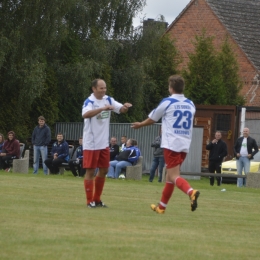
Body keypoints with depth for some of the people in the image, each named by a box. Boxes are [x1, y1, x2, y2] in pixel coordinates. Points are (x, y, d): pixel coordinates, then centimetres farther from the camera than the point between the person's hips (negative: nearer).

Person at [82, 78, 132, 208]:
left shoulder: (108, 100, 3)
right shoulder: (89, 102, -18)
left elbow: (121, 109, 2)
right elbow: (85, 114, -37)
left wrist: (125, 107, -22)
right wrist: (103, 108, -47)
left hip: (104, 143, 7)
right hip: (91, 144, -7)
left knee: (104, 171, 11)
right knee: (90, 171, -1)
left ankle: (97, 199, 22)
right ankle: (89, 201, 7)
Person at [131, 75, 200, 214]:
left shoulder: (167, 102, -5)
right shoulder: (190, 104, 11)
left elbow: (152, 119, 9)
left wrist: (140, 124, 29)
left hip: (171, 144, -6)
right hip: (185, 145, 6)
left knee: (174, 176, -11)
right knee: (170, 175, 17)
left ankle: (191, 192, -39)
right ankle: (161, 206, 23)